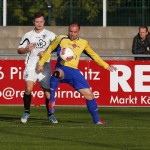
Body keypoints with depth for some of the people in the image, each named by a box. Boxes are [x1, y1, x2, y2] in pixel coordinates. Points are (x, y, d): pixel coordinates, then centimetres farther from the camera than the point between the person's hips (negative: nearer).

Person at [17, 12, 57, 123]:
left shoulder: (50, 35, 5)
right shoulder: (28, 35, 9)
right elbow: (19, 50, 12)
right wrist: (27, 49, -9)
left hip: (45, 66, 0)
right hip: (31, 66, 0)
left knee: (48, 92, 0)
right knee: (28, 88, -20)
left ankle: (50, 114, 19)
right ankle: (27, 112, -3)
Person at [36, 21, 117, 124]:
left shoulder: (83, 43, 15)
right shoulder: (61, 39, 7)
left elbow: (94, 55, 26)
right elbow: (49, 51, 11)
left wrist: (106, 66, 25)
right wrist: (41, 63, 4)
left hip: (74, 71, 3)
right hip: (62, 68, -3)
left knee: (89, 94, -1)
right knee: (58, 73, -42)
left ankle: (96, 119, 17)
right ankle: (51, 104, -34)